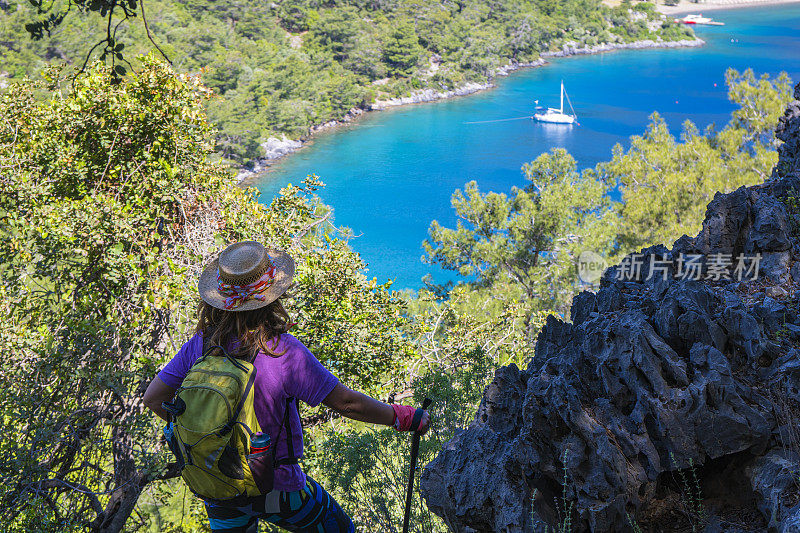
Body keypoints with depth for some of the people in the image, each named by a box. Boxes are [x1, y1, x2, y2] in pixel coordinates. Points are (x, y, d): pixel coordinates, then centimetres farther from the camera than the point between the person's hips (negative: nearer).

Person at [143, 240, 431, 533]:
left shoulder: (200, 345, -12)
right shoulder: (282, 351, -26)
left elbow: (154, 398, -2)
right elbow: (346, 403, -21)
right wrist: (401, 417, -7)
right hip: (275, 489, -4)